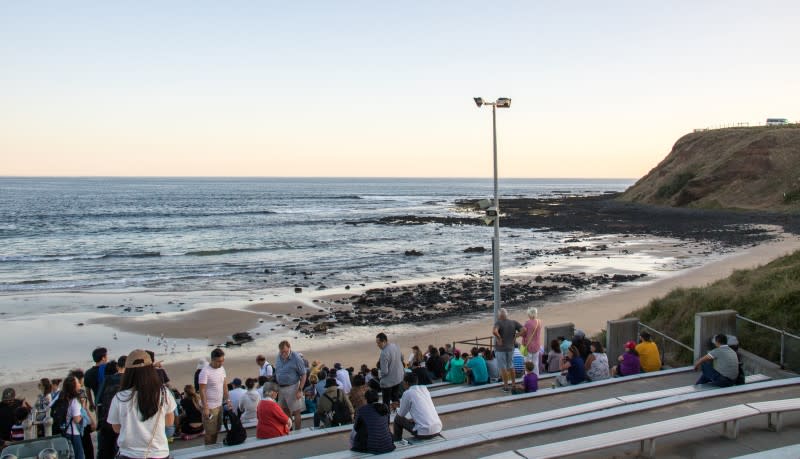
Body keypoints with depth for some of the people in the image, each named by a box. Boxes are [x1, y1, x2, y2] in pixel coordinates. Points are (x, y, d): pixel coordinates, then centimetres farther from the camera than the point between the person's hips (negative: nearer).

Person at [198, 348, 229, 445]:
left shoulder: (222, 369, 4)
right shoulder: (205, 372, -19)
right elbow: (202, 391, -18)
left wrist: (227, 400, 11)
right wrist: (205, 408, -20)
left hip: (220, 405, 7)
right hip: (210, 407, -7)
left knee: (216, 431, 16)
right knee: (210, 432, 1)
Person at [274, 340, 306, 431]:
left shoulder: (296, 358, -15)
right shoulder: (278, 357, 3)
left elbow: (303, 375, -11)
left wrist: (300, 390, -16)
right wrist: (276, 387, 10)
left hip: (292, 387, -6)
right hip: (280, 388, 6)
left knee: (296, 412, 1)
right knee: (285, 410, 17)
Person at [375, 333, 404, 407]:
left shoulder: (384, 353, -30)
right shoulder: (395, 346, -5)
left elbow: (384, 372, -27)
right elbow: (401, 358, 13)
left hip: (388, 382, -8)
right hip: (398, 378, 8)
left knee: (386, 403, 7)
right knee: (395, 399, 23)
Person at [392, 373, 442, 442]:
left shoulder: (407, 393, -6)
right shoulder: (424, 388, 11)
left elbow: (401, 415, 6)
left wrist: (398, 407, 27)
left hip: (424, 432, -6)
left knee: (398, 419, 13)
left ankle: (397, 440, 29)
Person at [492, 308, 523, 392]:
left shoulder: (499, 323, -21)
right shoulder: (514, 322, -7)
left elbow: (494, 331, -40)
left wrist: (499, 339, -24)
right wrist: (515, 336, -5)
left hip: (500, 348, -4)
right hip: (510, 348, 4)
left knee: (503, 368, 8)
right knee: (510, 366, 22)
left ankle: (506, 386, 15)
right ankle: (513, 383, 30)